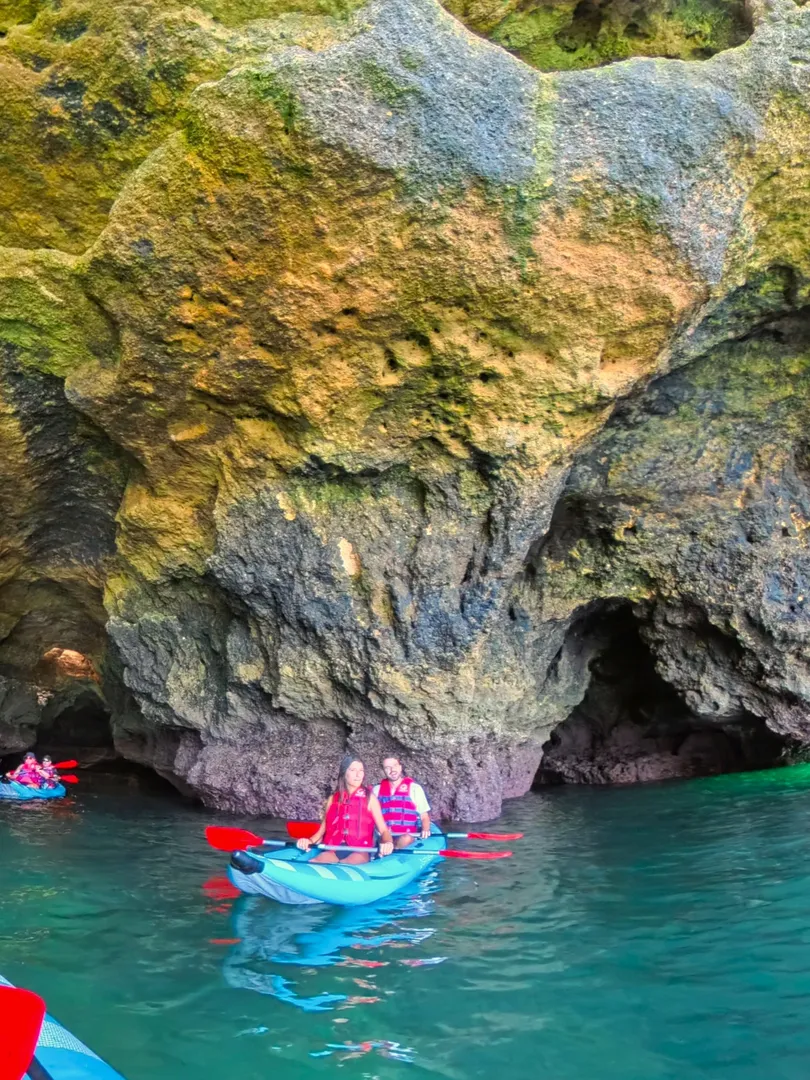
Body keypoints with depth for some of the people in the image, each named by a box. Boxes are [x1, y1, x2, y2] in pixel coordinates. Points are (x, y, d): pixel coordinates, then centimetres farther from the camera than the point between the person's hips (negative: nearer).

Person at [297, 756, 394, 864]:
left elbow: (383, 830, 4)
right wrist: (309, 841, -6)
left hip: (360, 852, -2)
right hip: (333, 850, 2)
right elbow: (322, 830, 17)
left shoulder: (369, 798, 11)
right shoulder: (333, 799, 17)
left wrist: (387, 843, -21)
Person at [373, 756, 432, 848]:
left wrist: (425, 830, -15)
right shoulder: (377, 790, 15)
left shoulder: (414, 788, 6)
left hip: (408, 835, -1)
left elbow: (424, 817, 7)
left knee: (406, 839, -36)